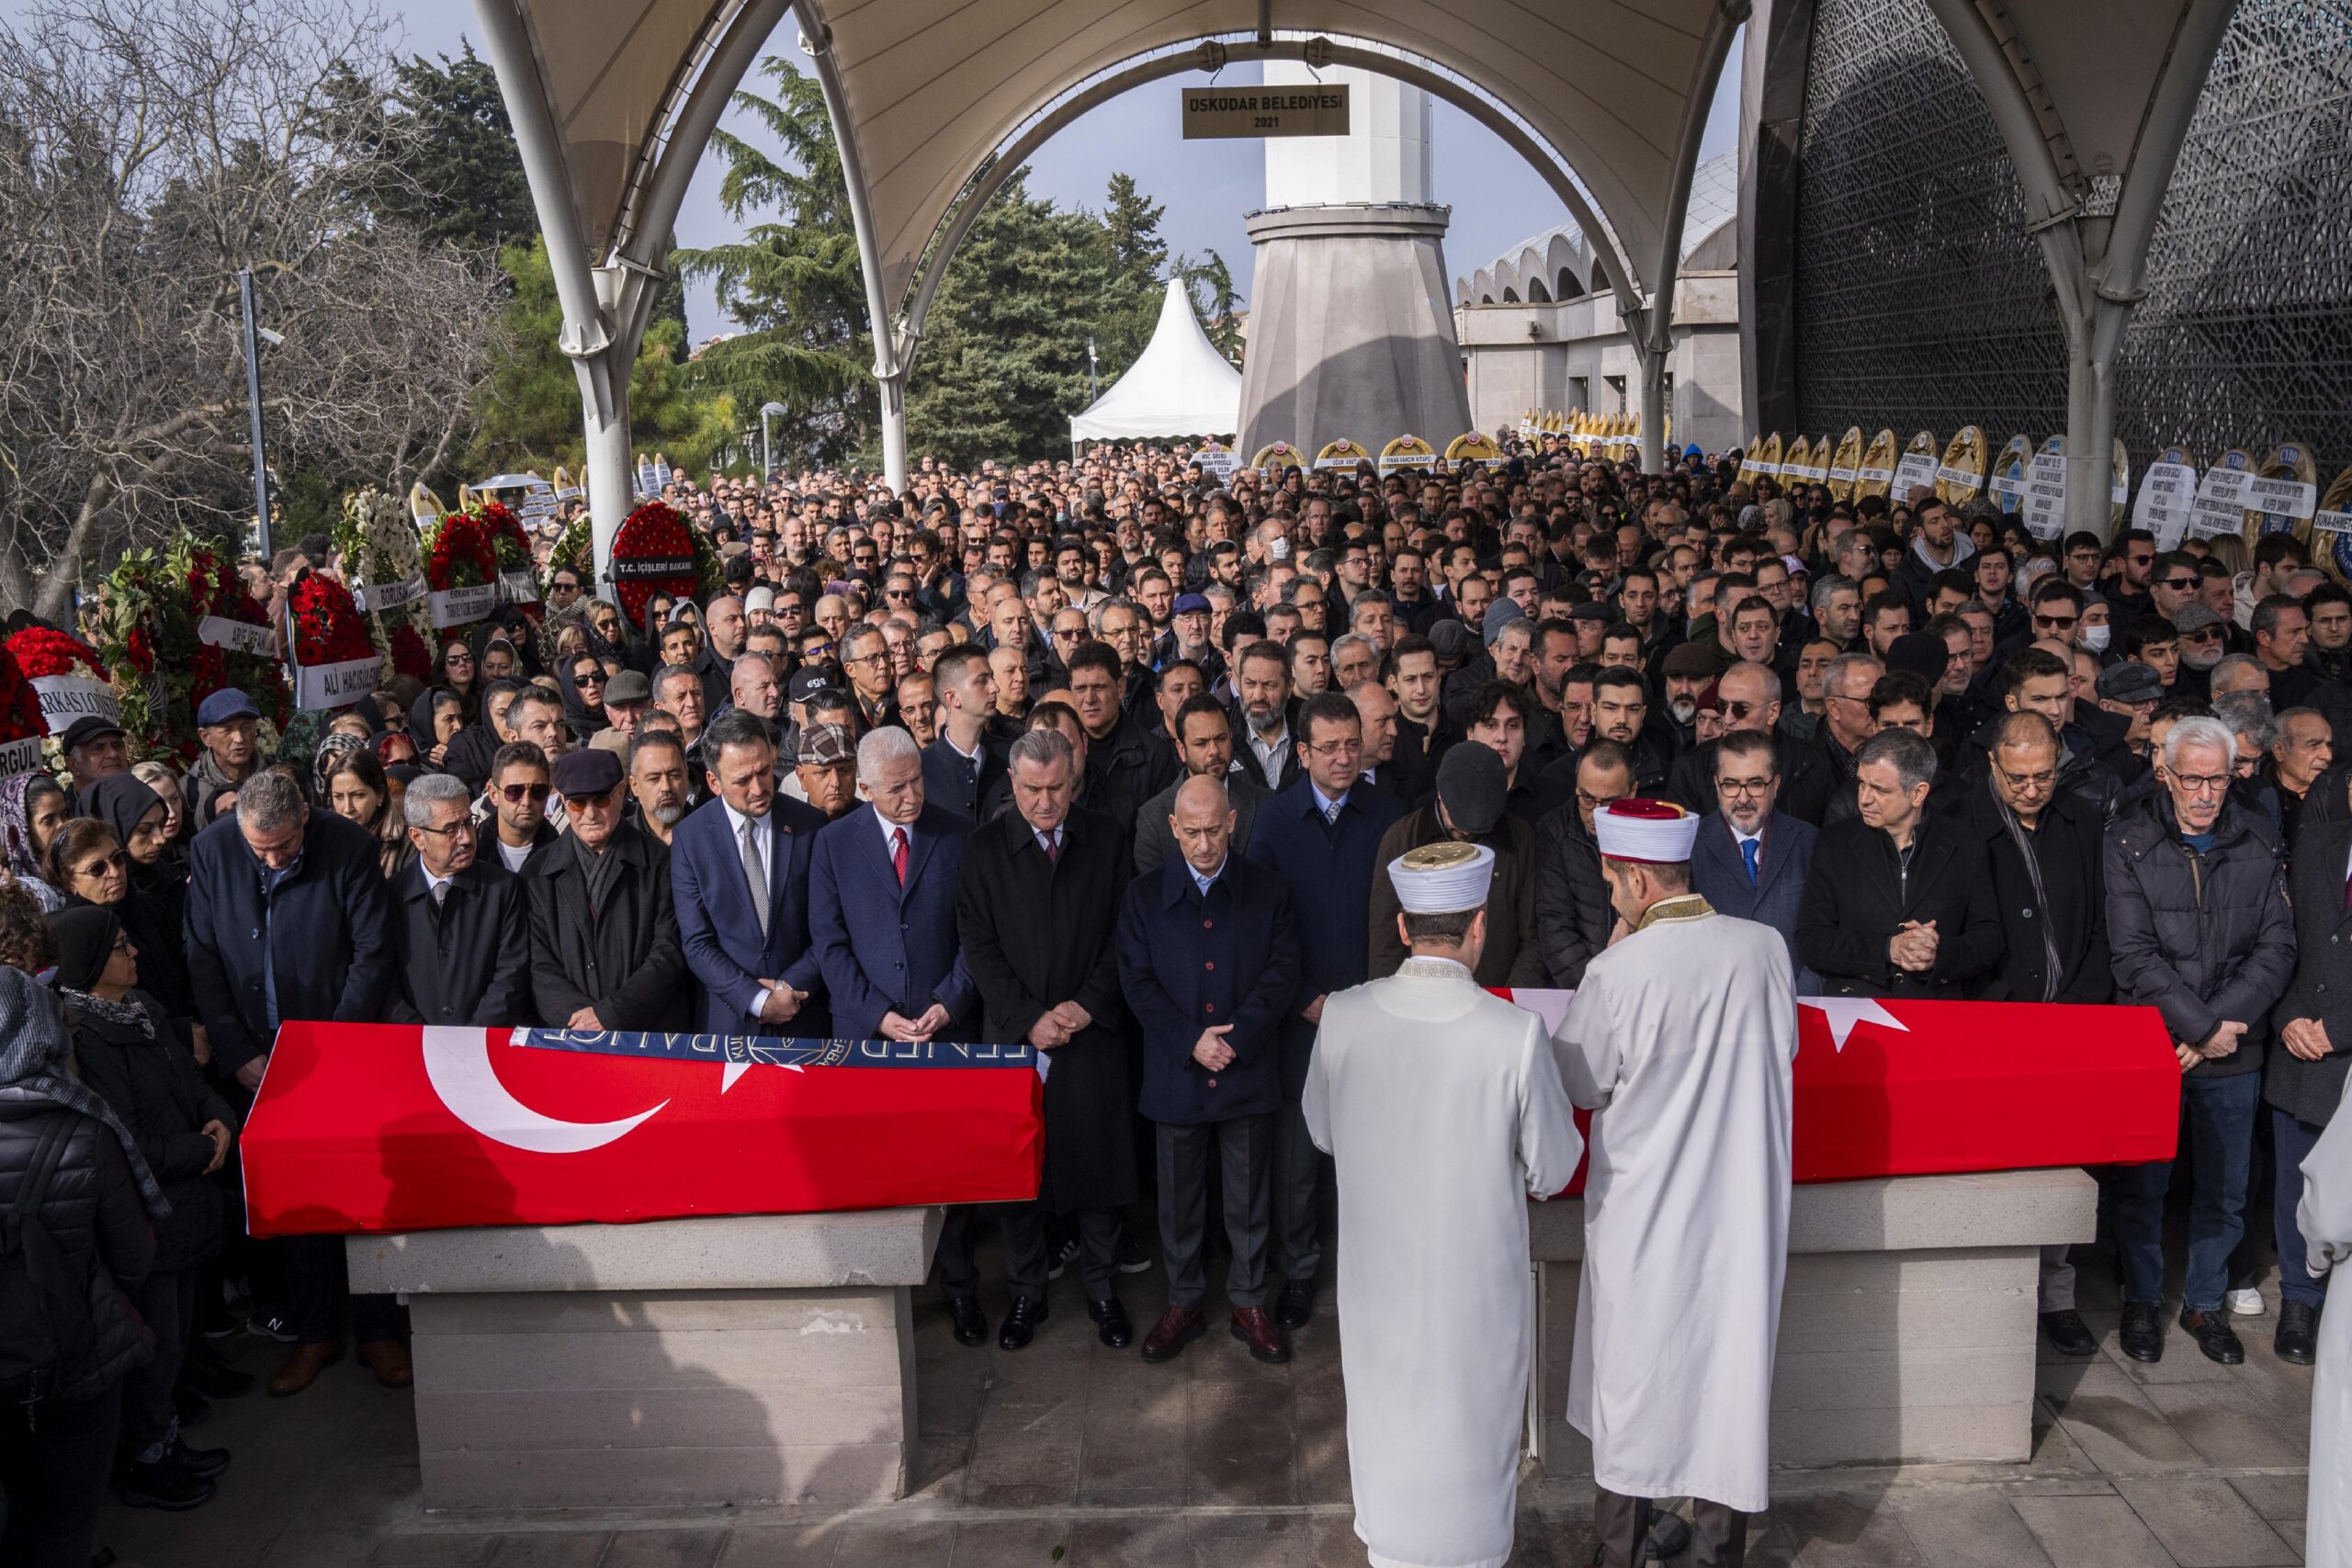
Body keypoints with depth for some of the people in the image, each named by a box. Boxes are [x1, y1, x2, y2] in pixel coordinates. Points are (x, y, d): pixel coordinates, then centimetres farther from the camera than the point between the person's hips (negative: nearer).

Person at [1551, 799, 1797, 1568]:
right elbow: (1784, 1050, 7)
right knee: (1732, 1368, 14)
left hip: (1645, 1210, -3)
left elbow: (1575, 1082, -7)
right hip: (1743, 1206, 3)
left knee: (1634, 1375, 13)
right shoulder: (1766, 947, -9)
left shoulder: (1617, 972, -20)